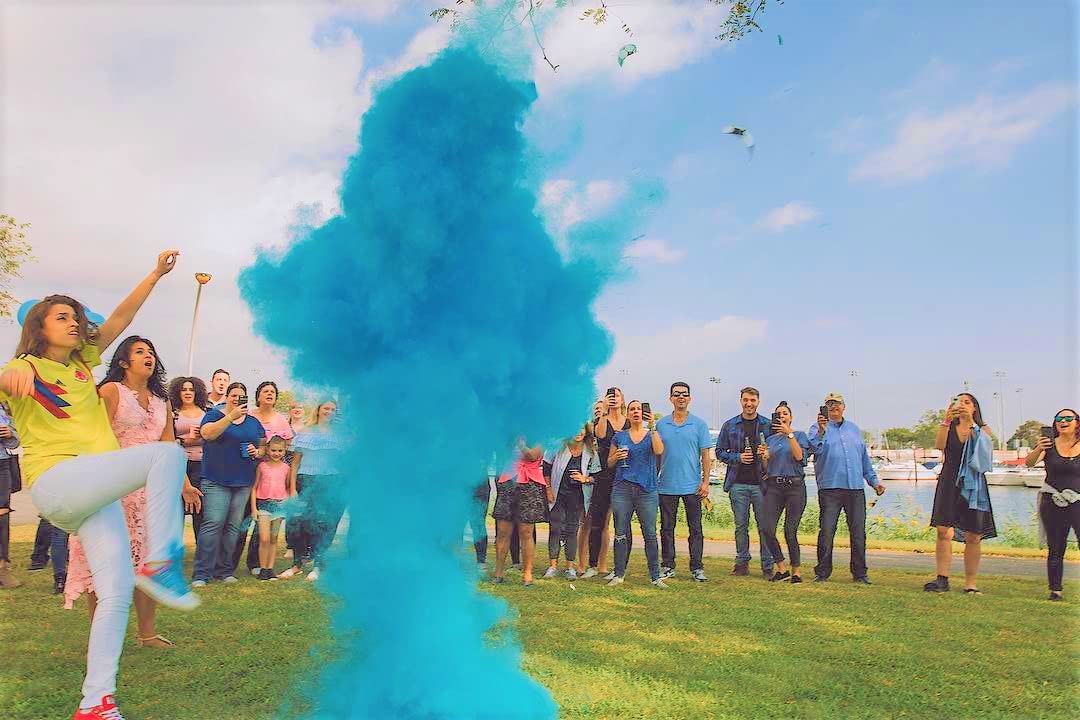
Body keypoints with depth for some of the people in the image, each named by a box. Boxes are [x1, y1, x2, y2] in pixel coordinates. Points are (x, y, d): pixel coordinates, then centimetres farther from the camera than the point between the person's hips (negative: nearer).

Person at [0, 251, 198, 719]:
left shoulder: (82, 362, 22)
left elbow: (119, 320, 17)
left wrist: (156, 274, 9)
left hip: (93, 494, 6)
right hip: (56, 481, -6)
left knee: (118, 591, -6)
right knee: (167, 453, -26)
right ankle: (161, 562, -27)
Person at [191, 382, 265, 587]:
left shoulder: (254, 422, 17)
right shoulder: (215, 414, 4)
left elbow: (263, 448, 21)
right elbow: (207, 433, -16)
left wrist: (257, 452, -2)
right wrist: (232, 416, -22)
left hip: (243, 483, 4)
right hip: (217, 480, -4)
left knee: (233, 527, 5)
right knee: (213, 523, -13)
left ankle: (224, 570, 13)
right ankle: (202, 573, -8)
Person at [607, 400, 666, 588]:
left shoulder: (651, 434, 8)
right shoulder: (619, 436, 11)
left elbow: (659, 451, -14)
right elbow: (609, 463, 16)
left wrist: (652, 426, -16)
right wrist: (616, 456, -5)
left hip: (646, 489, -1)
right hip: (622, 488, 1)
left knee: (650, 533, -2)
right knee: (621, 533, 4)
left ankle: (655, 575, 6)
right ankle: (619, 574, 12)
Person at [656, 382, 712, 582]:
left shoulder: (699, 424, 2)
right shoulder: (661, 424, 6)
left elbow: (705, 455, 1)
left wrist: (705, 482, -5)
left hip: (692, 486, -1)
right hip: (666, 486, 2)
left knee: (695, 528, 3)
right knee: (667, 528, 8)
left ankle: (697, 568, 11)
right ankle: (667, 566, 17)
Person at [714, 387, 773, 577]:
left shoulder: (768, 425, 6)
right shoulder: (729, 426, 8)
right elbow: (720, 452, 9)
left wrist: (768, 453, -12)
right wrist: (738, 457, -7)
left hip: (761, 483, -1)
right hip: (738, 483, 1)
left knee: (764, 526, 0)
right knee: (741, 525, 7)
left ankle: (767, 566, 8)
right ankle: (742, 563, 16)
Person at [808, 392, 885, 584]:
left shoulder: (854, 429, 20)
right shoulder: (818, 428, 6)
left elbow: (864, 458, 25)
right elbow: (815, 448, -15)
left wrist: (874, 481, 20)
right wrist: (821, 431, -30)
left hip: (856, 489, 4)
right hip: (830, 489, -4)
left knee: (858, 532, 5)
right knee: (826, 531, -5)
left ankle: (859, 573, 15)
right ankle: (822, 572, 4)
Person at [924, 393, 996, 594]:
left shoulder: (982, 430, 9)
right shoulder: (949, 429, 10)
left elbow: (987, 448, -11)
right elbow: (939, 445, -8)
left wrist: (971, 424, -19)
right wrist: (946, 421, -17)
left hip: (973, 485, 0)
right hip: (949, 484, 0)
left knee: (973, 537, 1)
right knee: (943, 531, -10)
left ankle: (970, 583, 10)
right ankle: (942, 579, -7)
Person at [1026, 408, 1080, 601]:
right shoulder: (1049, 445, 2)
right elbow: (1029, 463, -11)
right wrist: (1038, 450, -29)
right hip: (1052, 505, 1)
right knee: (1055, 549, 6)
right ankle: (1055, 589, 12)